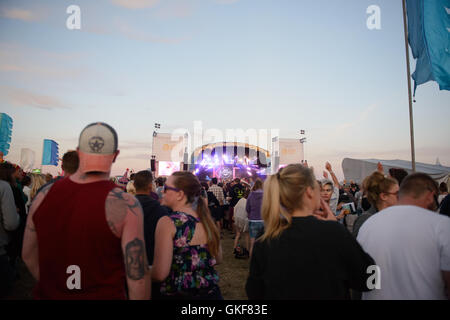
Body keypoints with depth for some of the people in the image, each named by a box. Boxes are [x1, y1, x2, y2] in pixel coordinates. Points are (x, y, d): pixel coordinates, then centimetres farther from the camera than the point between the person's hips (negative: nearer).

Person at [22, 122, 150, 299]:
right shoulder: (126, 205, -22)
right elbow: (137, 276, -20)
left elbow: (28, 255, 6)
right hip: (104, 294, -3)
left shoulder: (44, 195, -7)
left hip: (49, 294, 4)